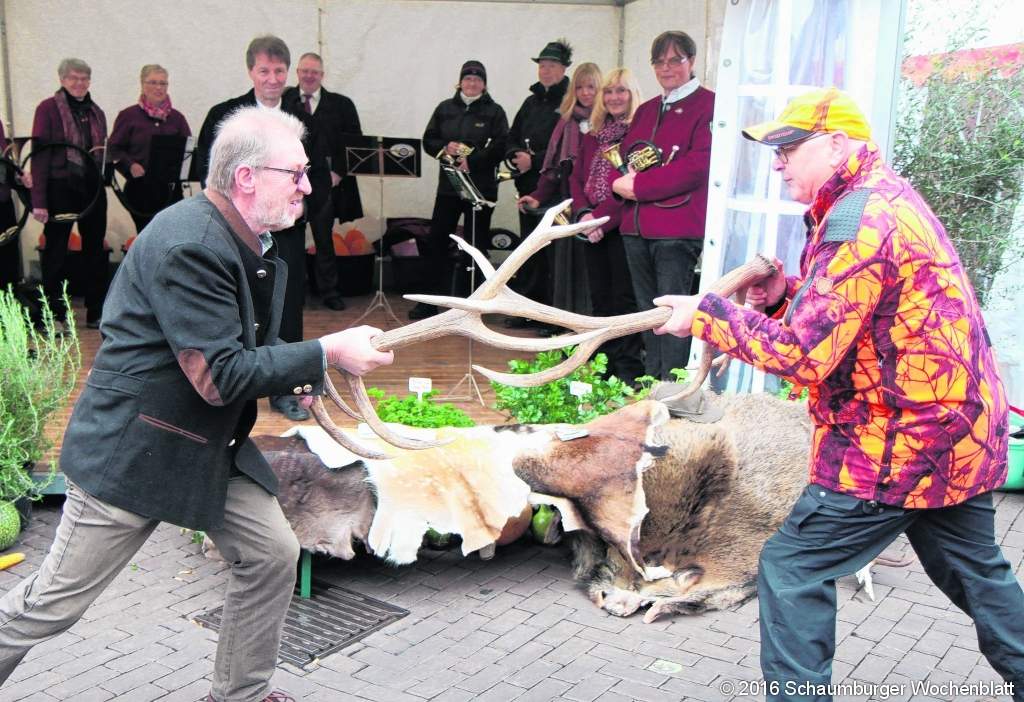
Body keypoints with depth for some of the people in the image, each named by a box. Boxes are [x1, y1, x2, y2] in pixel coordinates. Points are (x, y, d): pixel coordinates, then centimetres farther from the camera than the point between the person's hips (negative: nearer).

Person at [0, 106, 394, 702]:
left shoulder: (259, 250, 5)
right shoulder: (187, 244, -25)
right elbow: (219, 376, -27)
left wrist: (296, 381, -1)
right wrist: (326, 353, -22)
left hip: (212, 446, 9)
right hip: (134, 450, -9)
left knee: (273, 554, 6)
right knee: (57, 601, 4)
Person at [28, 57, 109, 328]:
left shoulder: (95, 112, 12)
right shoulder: (48, 108, -4)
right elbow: (39, 155, -10)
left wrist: (105, 157, -1)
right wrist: (39, 201, -16)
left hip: (92, 188, 5)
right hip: (60, 187, -5)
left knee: (95, 248, 9)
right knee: (55, 249, 3)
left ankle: (96, 313, 19)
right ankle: (54, 315, 11)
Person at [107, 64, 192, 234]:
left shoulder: (176, 118, 13)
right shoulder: (128, 116, 6)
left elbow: (188, 150, 17)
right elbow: (114, 149, 4)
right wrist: (131, 165, -13)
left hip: (171, 189, 2)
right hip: (141, 189, -2)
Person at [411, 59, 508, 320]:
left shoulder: (494, 111, 0)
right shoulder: (445, 109, 10)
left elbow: (501, 147, -10)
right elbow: (428, 140, 11)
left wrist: (472, 160, -19)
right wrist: (444, 148, -10)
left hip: (481, 188, -3)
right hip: (448, 186, 3)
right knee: (436, 241, 3)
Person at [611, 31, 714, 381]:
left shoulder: (708, 105, -2)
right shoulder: (646, 110, 22)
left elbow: (699, 165, -14)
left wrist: (638, 185, -14)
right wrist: (620, 180, -5)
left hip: (677, 227, -7)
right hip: (636, 225, 7)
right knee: (647, 309, 11)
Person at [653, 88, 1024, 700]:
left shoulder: (858, 218, -20)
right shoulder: (887, 196, 11)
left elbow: (804, 354, -24)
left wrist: (705, 316, -15)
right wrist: (787, 293, 1)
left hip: (902, 439, -10)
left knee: (793, 568, -2)